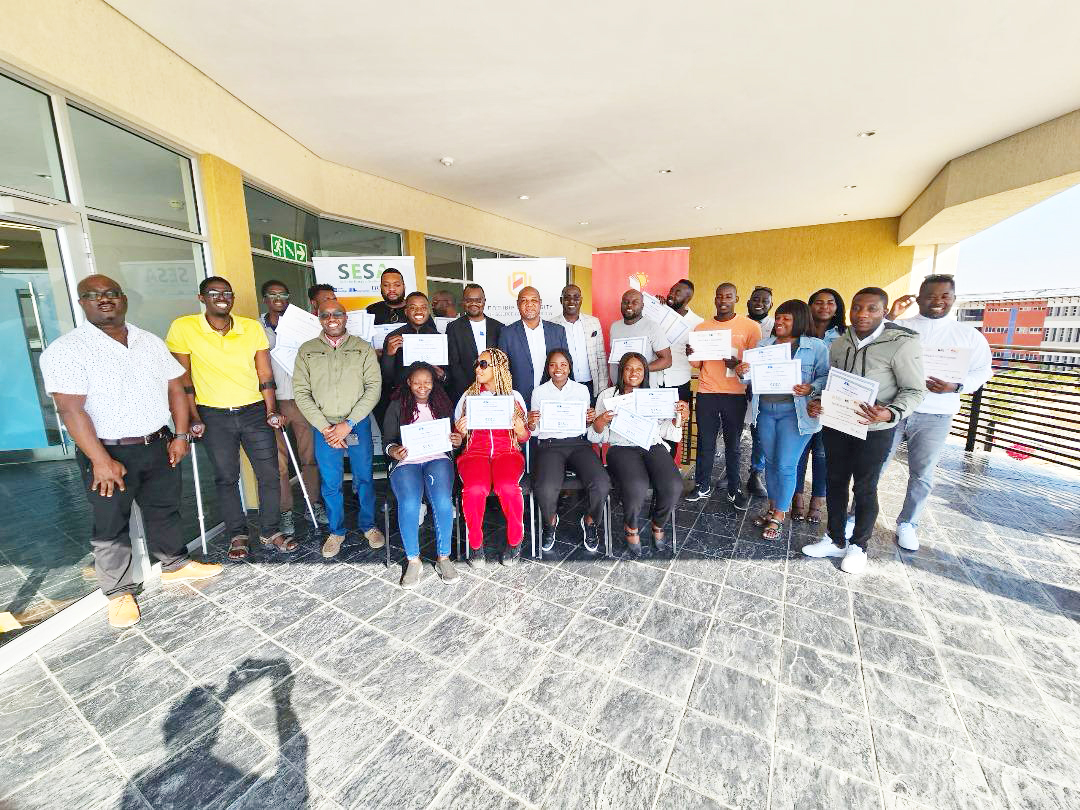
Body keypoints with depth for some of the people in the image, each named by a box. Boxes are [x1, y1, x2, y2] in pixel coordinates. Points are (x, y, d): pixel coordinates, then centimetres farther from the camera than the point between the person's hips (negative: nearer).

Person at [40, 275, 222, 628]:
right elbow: (71, 409, -16)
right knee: (111, 526, 8)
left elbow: (175, 388, 8)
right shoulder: (66, 350, -10)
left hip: (158, 446, 4)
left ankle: (174, 564, 37)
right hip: (108, 453, -4)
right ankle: (119, 592, 25)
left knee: (165, 510, 18)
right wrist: (100, 461, -20)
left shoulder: (151, 342, 5)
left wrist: (180, 435, 1)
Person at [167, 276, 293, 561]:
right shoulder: (183, 328, -6)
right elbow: (183, 378, -2)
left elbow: (265, 374, 0)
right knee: (226, 477, 10)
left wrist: (271, 412, -5)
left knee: (269, 474, 3)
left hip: (255, 411, 1)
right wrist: (194, 418, -4)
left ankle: (271, 532, 19)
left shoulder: (252, 328, -2)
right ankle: (237, 535, 26)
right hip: (214, 417, -1)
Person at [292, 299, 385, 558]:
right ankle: (336, 531, 28)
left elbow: (374, 388, -5)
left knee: (364, 478, 8)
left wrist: (348, 423, -12)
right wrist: (325, 428, -9)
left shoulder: (363, 348, 1)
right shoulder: (307, 350, 4)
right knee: (330, 483, 9)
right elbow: (301, 392, 0)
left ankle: (368, 525, 28)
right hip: (323, 427, 1)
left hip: (358, 424, -1)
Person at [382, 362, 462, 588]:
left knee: (443, 502, -29)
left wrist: (457, 441, -7)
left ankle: (443, 557, -9)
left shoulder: (443, 404, 14)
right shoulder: (397, 406, 10)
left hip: (438, 459, 1)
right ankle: (413, 560, -9)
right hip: (406, 462, 0)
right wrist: (393, 451, -14)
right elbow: (388, 440, 9)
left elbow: (452, 435, 17)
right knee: (409, 504, -29)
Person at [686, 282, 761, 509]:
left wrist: (738, 365, -19)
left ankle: (734, 489, 21)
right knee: (705, 443, 7)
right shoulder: (701, 327, 9)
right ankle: (703, 486, 20)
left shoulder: (750, 327, 1)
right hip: (706, 394, 2)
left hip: (735, 395, -2)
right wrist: (691, 354, -10)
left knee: (733, 445, 8)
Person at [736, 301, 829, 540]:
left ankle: (778, 517, 11)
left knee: (786, 466, -3)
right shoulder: (764, 343, 11)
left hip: (794, 412, -4)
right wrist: (742, 372, -11)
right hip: (765, 410, 4)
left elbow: (826, 375, -2)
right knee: (770, 462, 13)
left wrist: (811, 389, -21)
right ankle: (774, 507, 29)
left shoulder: (816, 346, 0)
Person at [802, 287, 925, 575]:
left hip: (874, 430, -5)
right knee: (835, 483, 12)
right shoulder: (839, 344, 4)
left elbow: (915, 390, -10)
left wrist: (891, 414, -29)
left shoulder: (903, 343, -12)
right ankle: (835, 540, 28)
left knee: (865, 489, 8)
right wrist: (817, 402, -6)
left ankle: (858, 546, 27)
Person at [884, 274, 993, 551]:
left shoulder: (969, 336, 8)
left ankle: (907, 524, 29)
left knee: (922, 475, 11)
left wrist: (956, 386, -13)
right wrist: (890, 317, -16)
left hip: (934, 417, 2)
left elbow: (982, 371, 7)